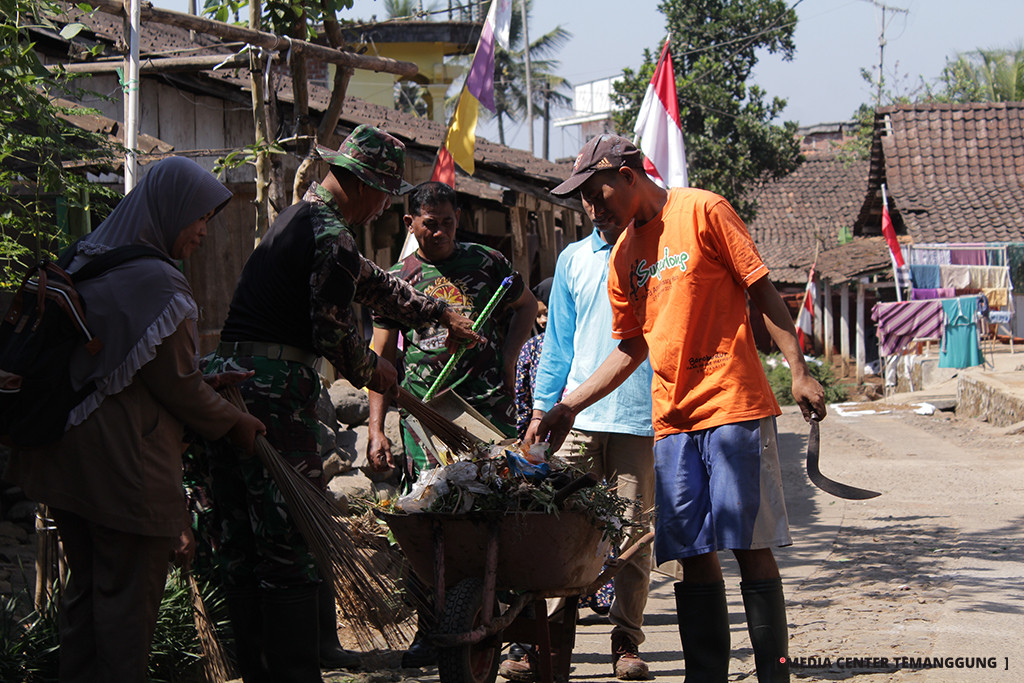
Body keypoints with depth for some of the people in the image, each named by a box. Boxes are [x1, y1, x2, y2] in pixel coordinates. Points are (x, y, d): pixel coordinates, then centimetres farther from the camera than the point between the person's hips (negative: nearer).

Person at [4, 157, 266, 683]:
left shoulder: (84, 260, 7)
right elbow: (178, 387, -14)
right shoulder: (157, 284, -19)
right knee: (129, 593, 2)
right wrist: (236, 424, 2)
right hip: (126, 463, -8)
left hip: (67, 456, 8)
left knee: (85, 584, 18)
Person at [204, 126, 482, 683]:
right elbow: (333, 331, -14)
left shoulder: (299, 217, 22)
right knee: (293, 542, -7)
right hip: (276, 388, -10)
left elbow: (371, 283, 33)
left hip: (229, 377, 10)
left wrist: (440, 313, 35)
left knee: (241, 542, 12)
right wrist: (372, 371, 5)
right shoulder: (331, 237, -11)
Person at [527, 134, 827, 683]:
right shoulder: (622, 255, 16)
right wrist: (568, 406, 15)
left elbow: (762, 291, -3)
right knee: (694, 554, 3)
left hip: (734, 408, -6)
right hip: (672, 419, 6)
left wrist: (799, 372, -9)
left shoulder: (702, 211, -2)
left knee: (749, 546, -6)